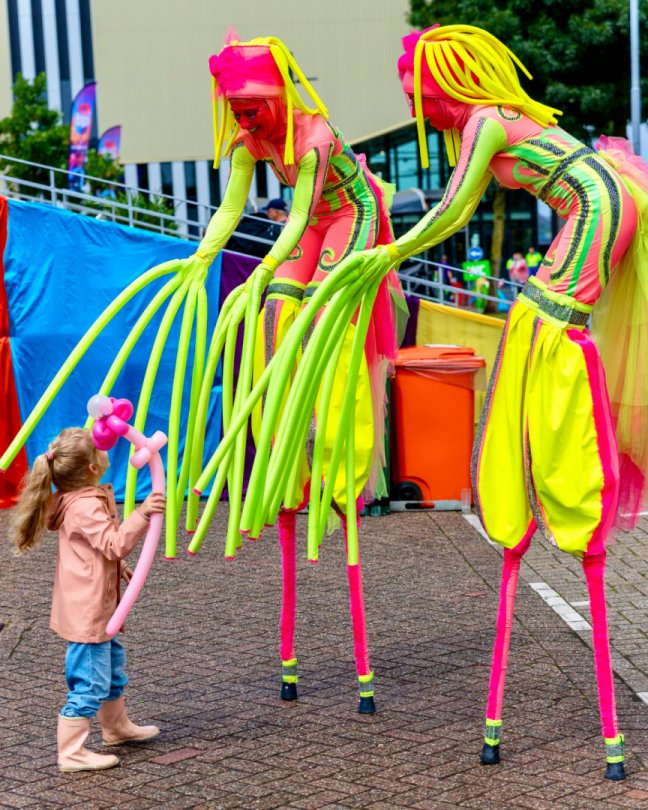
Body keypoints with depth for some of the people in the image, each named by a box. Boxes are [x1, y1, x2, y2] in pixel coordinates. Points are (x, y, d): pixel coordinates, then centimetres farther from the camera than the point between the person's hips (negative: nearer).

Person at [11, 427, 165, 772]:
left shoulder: (74, 500, 10)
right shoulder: (87, 507, -24)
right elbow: (116, 544, -34)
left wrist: (117, 567, 35)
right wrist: (142, 515, -42)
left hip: (94, 610, 11)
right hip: (87, 613, -11)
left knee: (112, 663, 25)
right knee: (90, 681, -6)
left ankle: (116, 727, 42)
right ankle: (71, 752, -1)